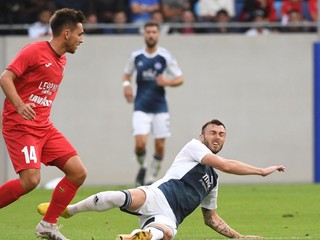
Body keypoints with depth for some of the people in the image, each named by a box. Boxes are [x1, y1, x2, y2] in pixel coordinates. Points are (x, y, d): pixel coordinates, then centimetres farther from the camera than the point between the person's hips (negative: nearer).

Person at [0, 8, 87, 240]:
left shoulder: (62, 60, 14)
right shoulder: (34, 51, -11)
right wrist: (19, 105, -31)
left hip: (44, 127, 8)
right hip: (20, 125, -8)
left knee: (78, 172, -1)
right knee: (31, 179, -23)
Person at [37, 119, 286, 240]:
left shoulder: (213, 180, 32)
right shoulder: (193, 147, 12)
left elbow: (211, 218, 38)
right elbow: (226, 165, -4)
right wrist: (262, 171, 0)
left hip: (169, 217, 5)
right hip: (158, 196, -5)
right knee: (121, 198, -35)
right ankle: (68, 210, -21)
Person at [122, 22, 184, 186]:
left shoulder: (165, 57, -2)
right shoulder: (136, 56, 3)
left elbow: (180, 79, 1)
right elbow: (127, 74, 19)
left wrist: (167, 82, -18)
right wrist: (126, 84, -3)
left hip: (160, 107, 0)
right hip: (141, 108, 0)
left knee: (160, 146, 0)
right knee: (140, 143, -15)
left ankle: (153, 177, 18)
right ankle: (142, 167, 15)